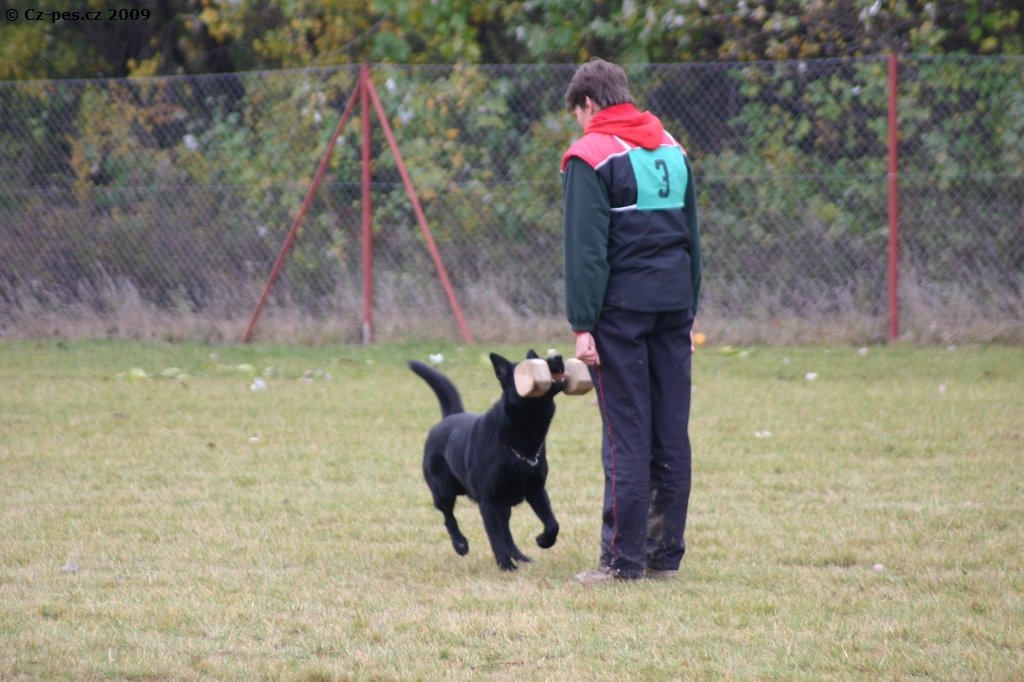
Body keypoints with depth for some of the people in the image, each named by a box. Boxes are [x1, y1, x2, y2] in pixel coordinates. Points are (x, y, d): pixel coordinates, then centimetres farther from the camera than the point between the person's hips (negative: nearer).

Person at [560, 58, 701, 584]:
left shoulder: (590, 155, -6)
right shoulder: (672, 150, 15)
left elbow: (586, 249, -11)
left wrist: (583, 325, -11)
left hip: (622, 305, -6)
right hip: (673, 303, 6)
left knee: (626, 436, -5)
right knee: (672, 433, 7)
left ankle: (623, 560, -4)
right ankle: (665, 555, 11)